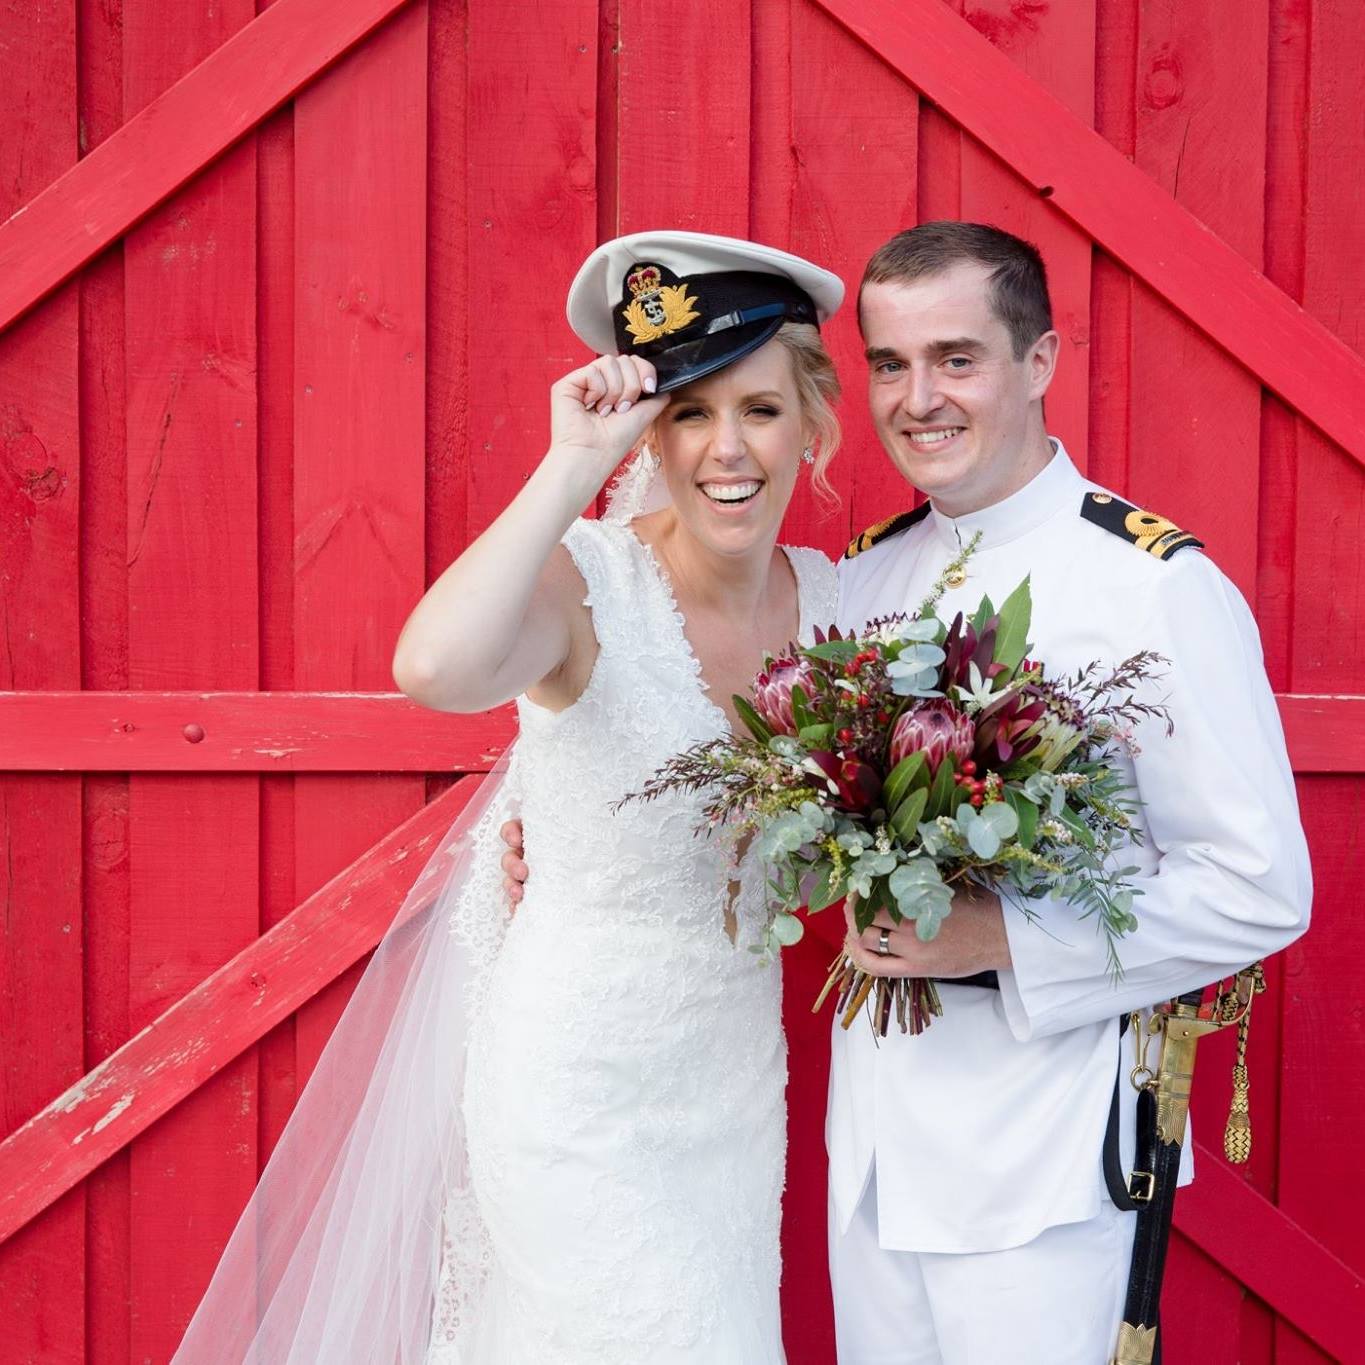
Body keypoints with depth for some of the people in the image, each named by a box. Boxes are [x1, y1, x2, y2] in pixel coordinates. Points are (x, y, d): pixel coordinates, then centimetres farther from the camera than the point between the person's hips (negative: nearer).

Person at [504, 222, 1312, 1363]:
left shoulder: (1160, 586, -14)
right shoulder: (867, 575, 6)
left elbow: (1258, 891, -15)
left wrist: (1008, 940, -22)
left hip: (1042, 1133, -6)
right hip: (874, 1116, 6)